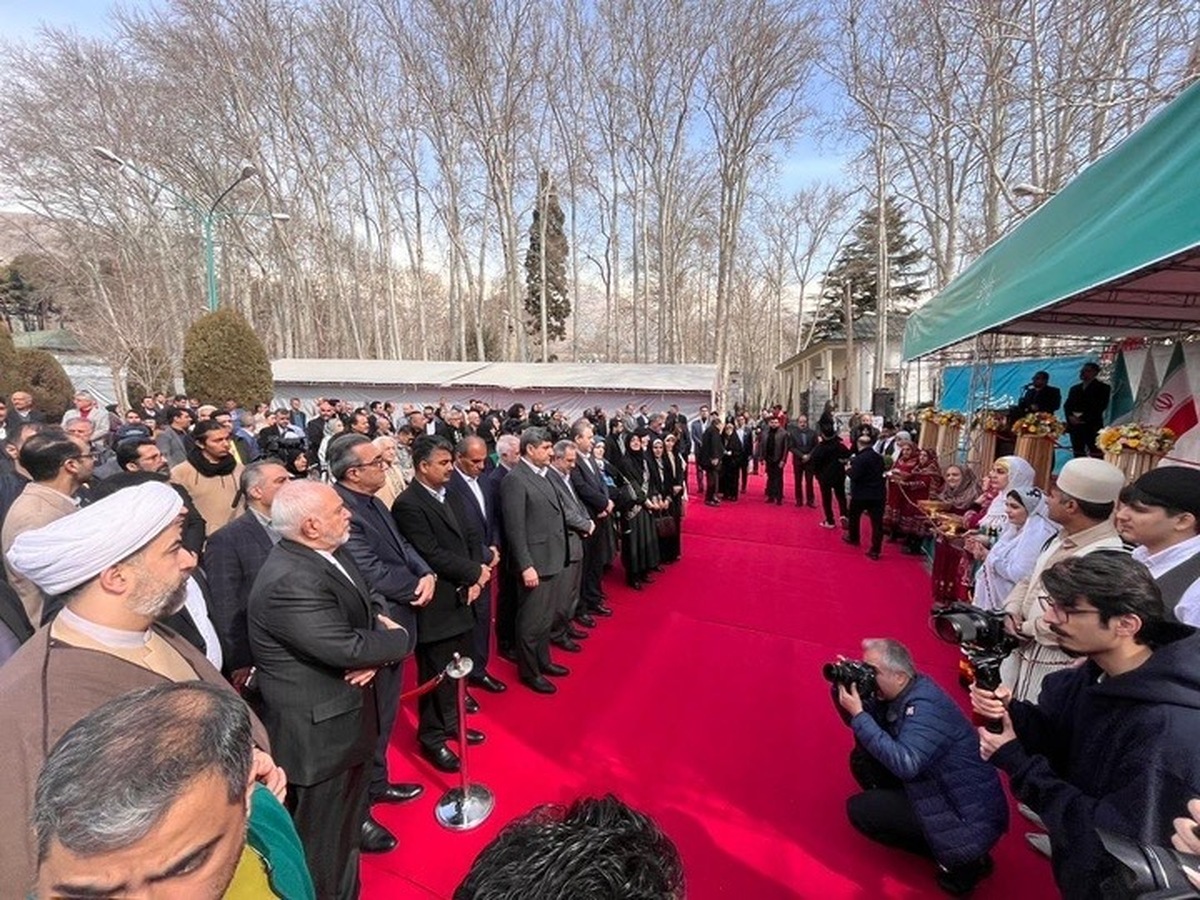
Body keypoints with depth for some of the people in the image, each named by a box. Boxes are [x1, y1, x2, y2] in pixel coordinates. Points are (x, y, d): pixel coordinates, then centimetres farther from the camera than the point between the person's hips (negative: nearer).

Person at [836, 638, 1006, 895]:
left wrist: (858, 715, -34)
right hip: (943, 793, 8)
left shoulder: (925, 706, -27)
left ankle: (960, 860, 1)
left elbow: (905, 764, -37)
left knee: (859, 810, -11)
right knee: (864, 757, 2)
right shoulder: (901, 693, -2)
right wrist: (844, 688, -13)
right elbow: (869, 726, 5)